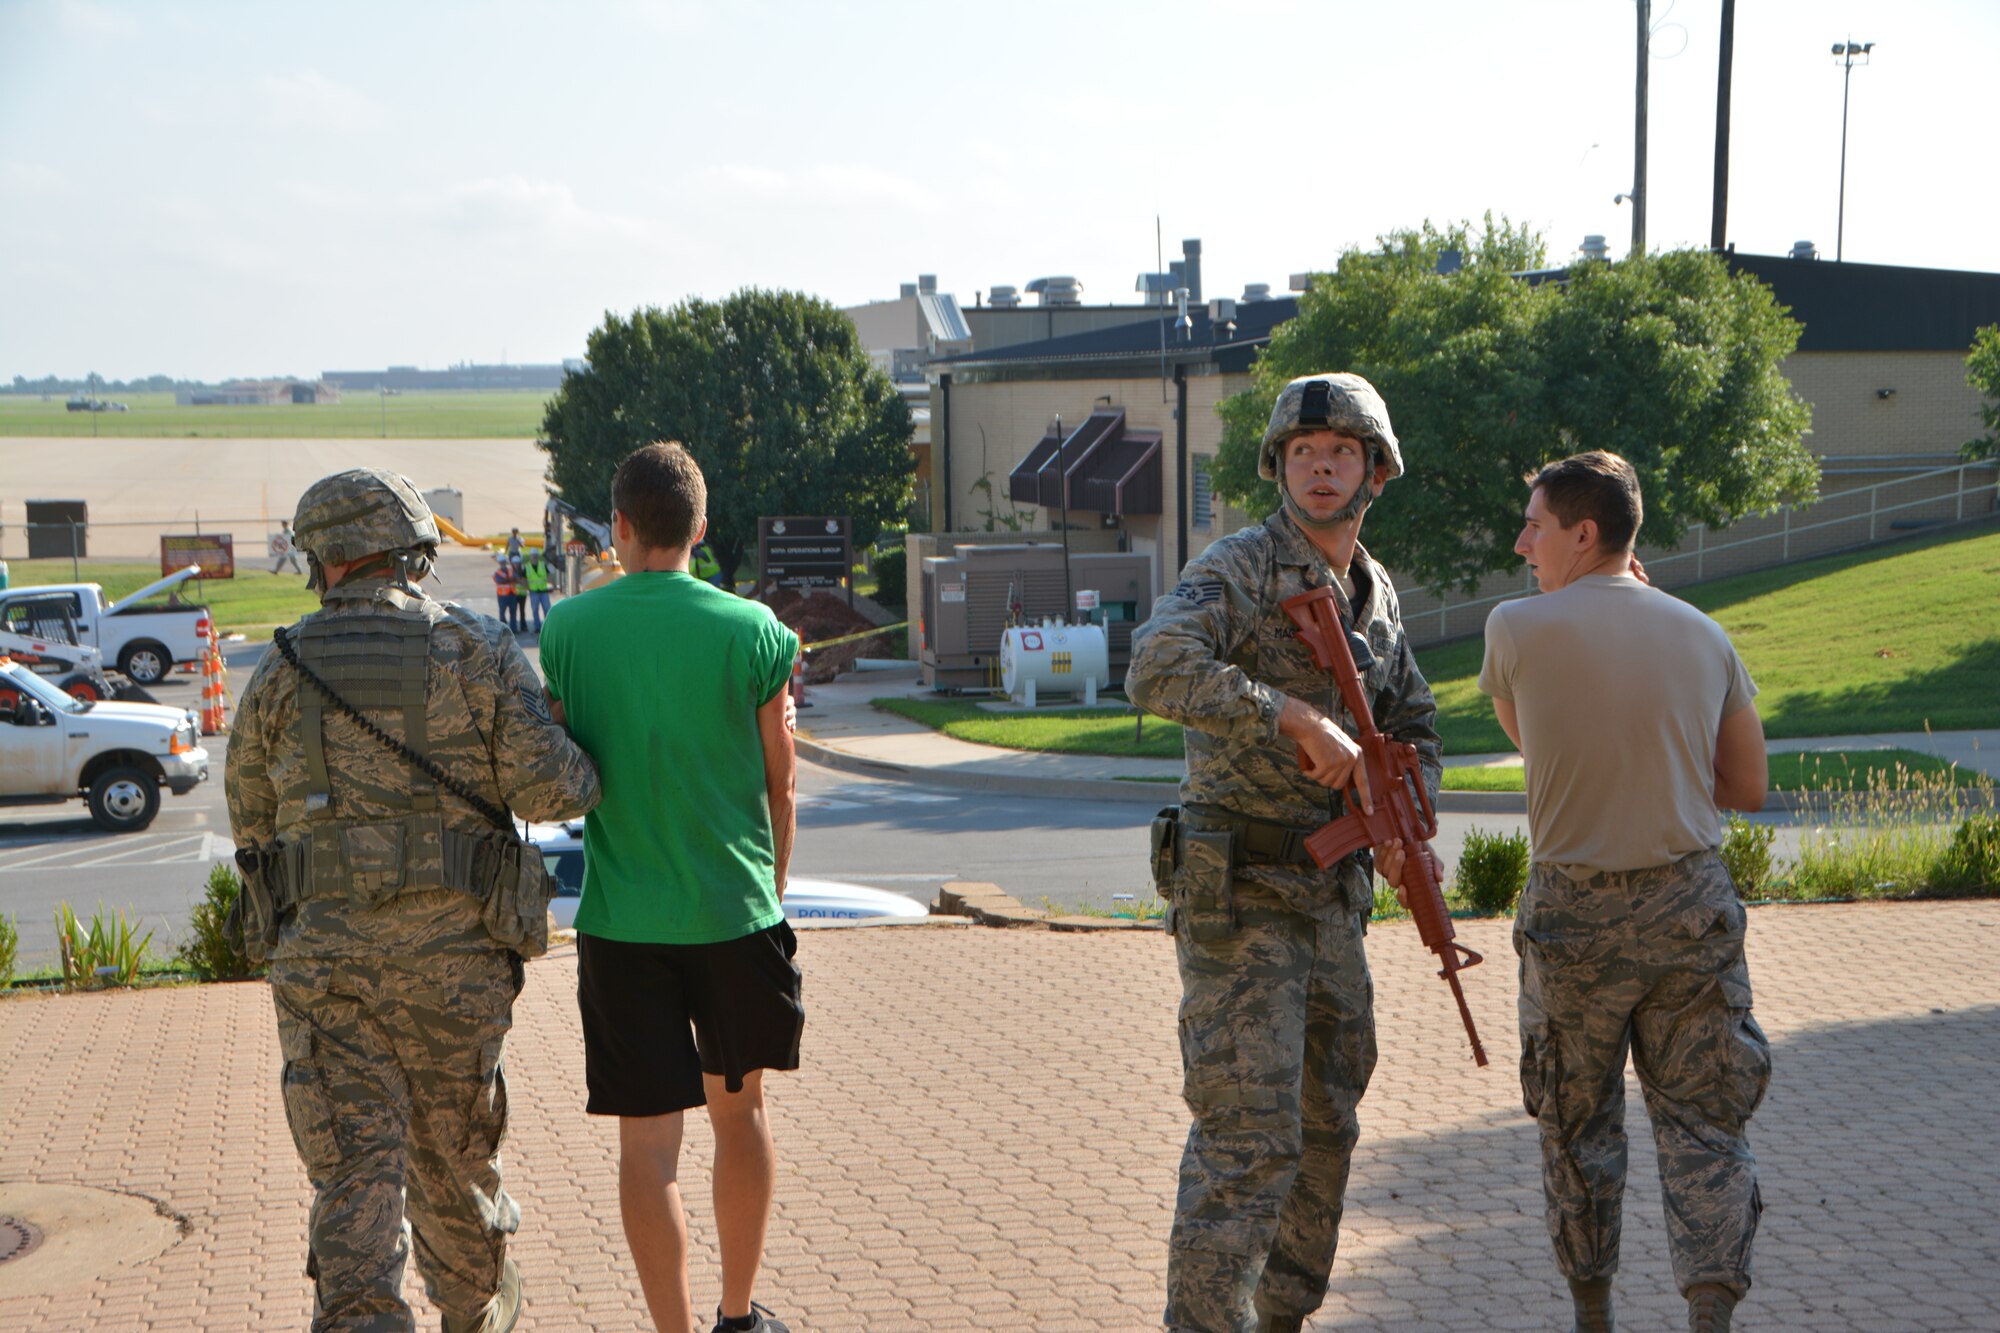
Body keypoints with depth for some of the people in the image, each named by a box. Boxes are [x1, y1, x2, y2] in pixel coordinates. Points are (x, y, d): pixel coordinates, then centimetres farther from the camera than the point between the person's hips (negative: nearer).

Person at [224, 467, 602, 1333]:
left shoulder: (283, 670, 4)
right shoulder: (479, 653, -1)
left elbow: (249, 816, 14)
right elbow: (548, 787, -11)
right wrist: (590, 771, 11)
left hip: (321, 956, 0)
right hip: (451, 955, 0)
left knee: (355, 1168, 0)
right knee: (451, 1148, 18)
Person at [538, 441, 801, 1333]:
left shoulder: (567, 628, -4)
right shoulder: (751, 630, -6)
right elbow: (779, 782, 2)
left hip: (620, 921, -1)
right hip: (735, 911, 1)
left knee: (647, 1141, 3)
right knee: (739, 1109, 19)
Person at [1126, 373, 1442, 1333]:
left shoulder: (1376, 595, 12)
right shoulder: (1237, 569, -12)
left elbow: (1413, 727, 22)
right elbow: (1158, 670, -31)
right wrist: (1302, 721, -30)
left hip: (1332, 898, 8)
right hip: (1239, 897, -8)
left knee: (1323, 1133, 16)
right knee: (1248, 1137, -11)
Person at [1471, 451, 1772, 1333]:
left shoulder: (1517, 630, -8)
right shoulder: (1703, 638, 2)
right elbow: (1748, 787, 9)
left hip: (1574, 912, -2)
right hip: (1691, 903, 2)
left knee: (1577, 1124, 14)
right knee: (1703, 1123, 7)